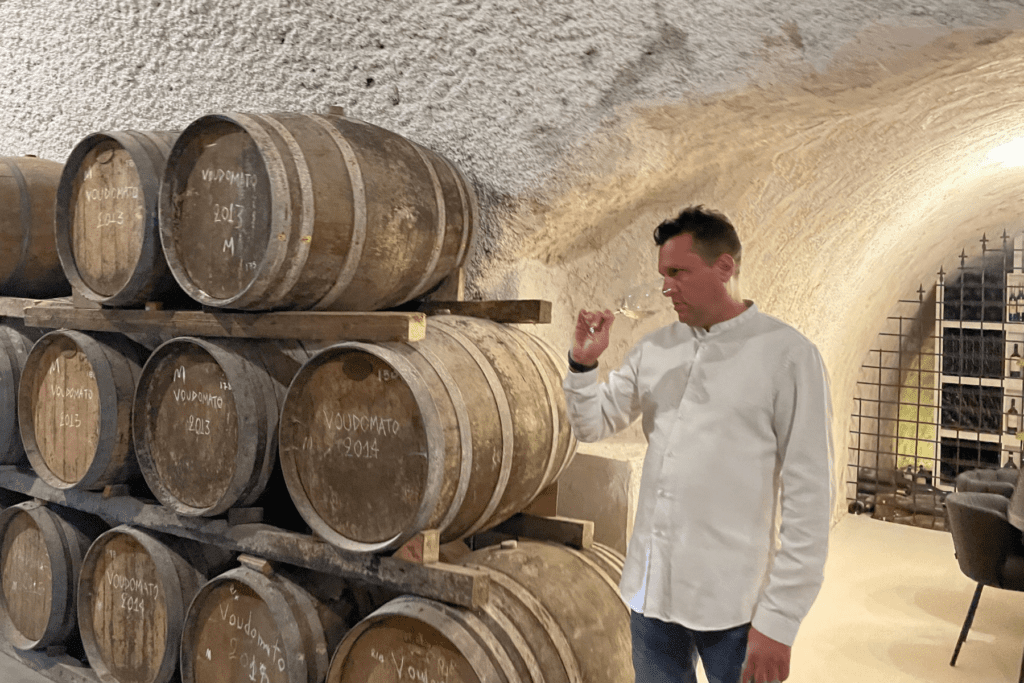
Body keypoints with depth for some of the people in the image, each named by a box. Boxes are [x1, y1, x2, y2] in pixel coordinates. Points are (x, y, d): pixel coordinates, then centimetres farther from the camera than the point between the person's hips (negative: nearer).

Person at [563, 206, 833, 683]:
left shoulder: (786, 355, -10)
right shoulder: (655, 349, 6)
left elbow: (808, 496, -11)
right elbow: (592, 426, 12)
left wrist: (779, 621, -14)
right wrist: (583, 362, -7)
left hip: (733, 607, -5)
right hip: (650, 590, 5)